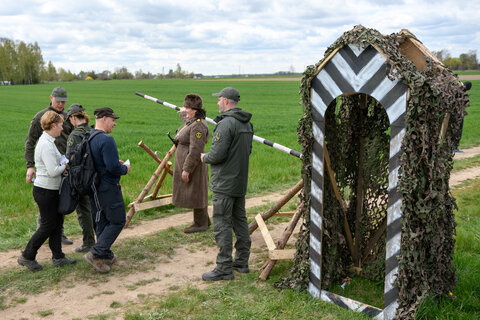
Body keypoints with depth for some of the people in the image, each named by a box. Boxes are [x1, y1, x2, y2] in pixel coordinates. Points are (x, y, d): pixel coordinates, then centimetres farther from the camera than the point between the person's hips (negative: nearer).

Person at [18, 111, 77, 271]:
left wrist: (63, 162, 2)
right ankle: (27, 256, 15)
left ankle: (58, 257, 22)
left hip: (52, 190, 10)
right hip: (45, 191, -10)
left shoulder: (48, 141, 11)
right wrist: (65, 166, -8)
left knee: (57, 222, 14)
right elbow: (53, 171, -25)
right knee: (48, 225, 1)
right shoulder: (46, 145, -22)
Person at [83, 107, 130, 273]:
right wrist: (125, 169, -5)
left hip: (93, 188, 9)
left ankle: (106, 256, 23)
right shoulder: (106, 140, -21)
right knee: (117, 221, 2)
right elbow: (113, 167, -25)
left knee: (101, 222, 16)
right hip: (108, 188, -9)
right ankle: (96, 254, -3)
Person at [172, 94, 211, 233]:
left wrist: (186, 169, -24)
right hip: (185, 164, 10)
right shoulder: (190, 121, 9)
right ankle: (204, 220, 27)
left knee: (195, 194, 0)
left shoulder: (198, 126, -22)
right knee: (192, 193, 16)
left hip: (193, 165, -10)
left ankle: (200, 224, 12)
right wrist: (182, 112, 58)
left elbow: (195, 150, -26)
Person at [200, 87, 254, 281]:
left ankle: (224, 268, 0)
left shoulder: (225, 124, -18)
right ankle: (242, 262, 24)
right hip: (241, 182, 9)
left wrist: (205, 157, -2)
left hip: (224, 184, -9)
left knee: (222, 224, -4)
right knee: (240, 221, 15)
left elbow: (217, 154, -22)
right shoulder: (247, 124, 11)